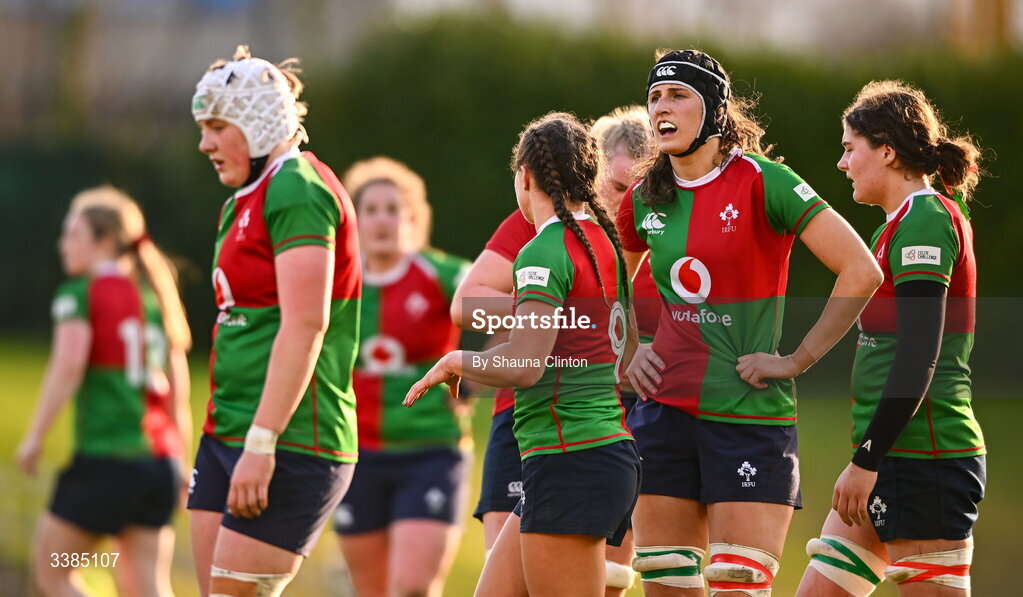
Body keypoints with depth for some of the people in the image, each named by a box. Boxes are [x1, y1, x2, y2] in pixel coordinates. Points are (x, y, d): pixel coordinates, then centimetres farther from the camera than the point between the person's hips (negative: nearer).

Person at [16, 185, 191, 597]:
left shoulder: (81, 294, -3)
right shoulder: (154, 297, 17)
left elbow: (68, 365, -17)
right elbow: (178, 390, 19)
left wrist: (35, 435, -13)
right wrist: (175, 458, 25)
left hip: (104, 458, -6)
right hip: (159, 459, 6)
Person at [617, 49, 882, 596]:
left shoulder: (760, 181, -9)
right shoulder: (645, 200, 8)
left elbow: (862, 271, -15)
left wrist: (797, 361, -12)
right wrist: (629, 351, 13)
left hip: (749, 415, -5)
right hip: (665, 409, 6)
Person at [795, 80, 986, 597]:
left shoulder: (923, 219, -12)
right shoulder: (915, 217, 19)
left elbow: (919, 358, -20)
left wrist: (867, 461, -19)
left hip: (924, 457, -10)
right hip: (897, 458, 10)